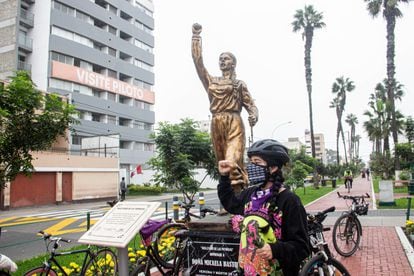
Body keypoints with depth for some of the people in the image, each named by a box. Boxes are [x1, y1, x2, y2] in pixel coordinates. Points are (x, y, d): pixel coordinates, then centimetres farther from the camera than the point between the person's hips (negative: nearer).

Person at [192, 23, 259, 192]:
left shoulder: (239, 84, 11)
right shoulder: (211, 81, 19)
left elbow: (250, 104, 4)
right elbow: (197, 60, 14)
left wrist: (254, 115, -19)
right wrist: (196, 36, 14)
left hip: (233, 123, -4)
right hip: (216, 124, 4)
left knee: (232, 162, -18)